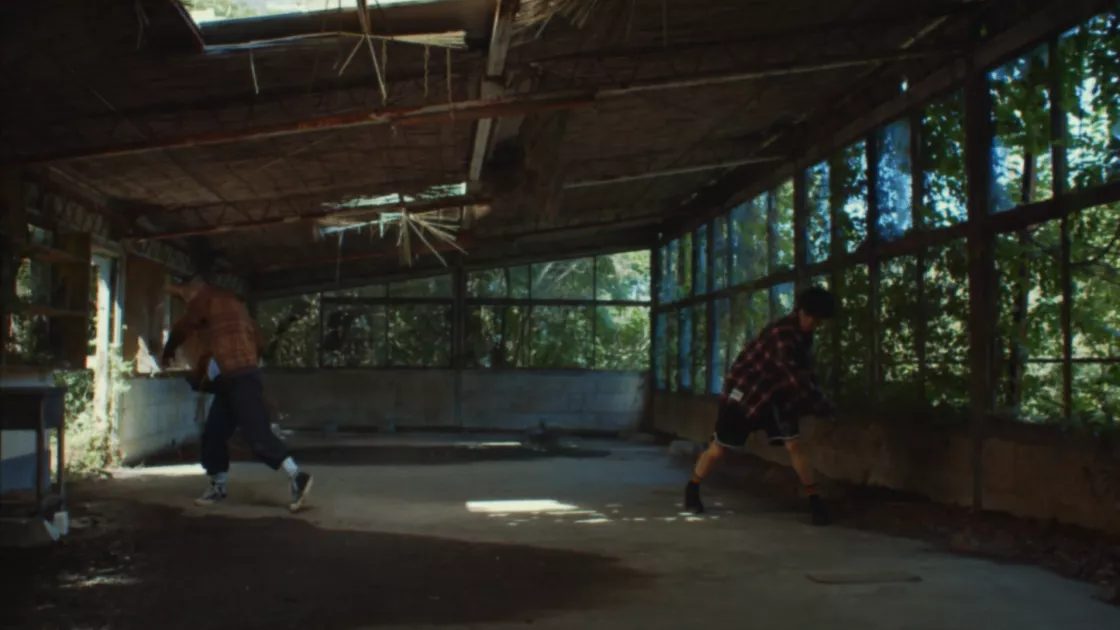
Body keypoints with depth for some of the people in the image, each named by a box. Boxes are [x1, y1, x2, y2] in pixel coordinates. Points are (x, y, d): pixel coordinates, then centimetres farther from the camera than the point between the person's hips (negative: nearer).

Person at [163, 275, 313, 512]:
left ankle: (297, 477, -18)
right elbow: (258, 340, 25)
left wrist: (168, 353, 23)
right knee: (213, 434, 12)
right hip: (231, 379, 10)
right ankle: (218, 487, 20)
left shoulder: (205, 300, 1)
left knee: (256, 432, -15)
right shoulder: (230, 302, 26)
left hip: (239, 378, -10)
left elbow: (182, 330, 4)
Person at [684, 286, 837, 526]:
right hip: (744, 391, -7)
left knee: (794, 445, -7)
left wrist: (815, 401, -5)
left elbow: (804, 372, 9)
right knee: (719, 448, 3)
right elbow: (794, 374, -36)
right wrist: (819, 404, -33)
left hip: (775, 393, 7)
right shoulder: (780, 333, -29)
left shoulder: (802, 335, 0)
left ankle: (815, 501, 0)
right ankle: (692, 489, 24)